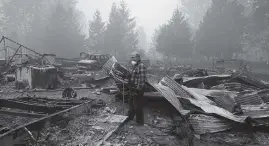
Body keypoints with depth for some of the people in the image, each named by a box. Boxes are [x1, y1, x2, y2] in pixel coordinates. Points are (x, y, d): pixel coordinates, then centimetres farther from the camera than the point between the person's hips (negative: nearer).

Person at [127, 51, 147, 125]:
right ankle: (130, 117, 42)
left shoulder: (141, 66, -19)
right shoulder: (134, 66, 14)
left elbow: (142, 79, -24)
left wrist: (139, 89, -25)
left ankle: (140, 122, 12)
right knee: (131, 103, 24)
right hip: (133, 89, 11)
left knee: (138, 106, -2)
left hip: (137, 90, -11)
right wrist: (130, 87, 21)